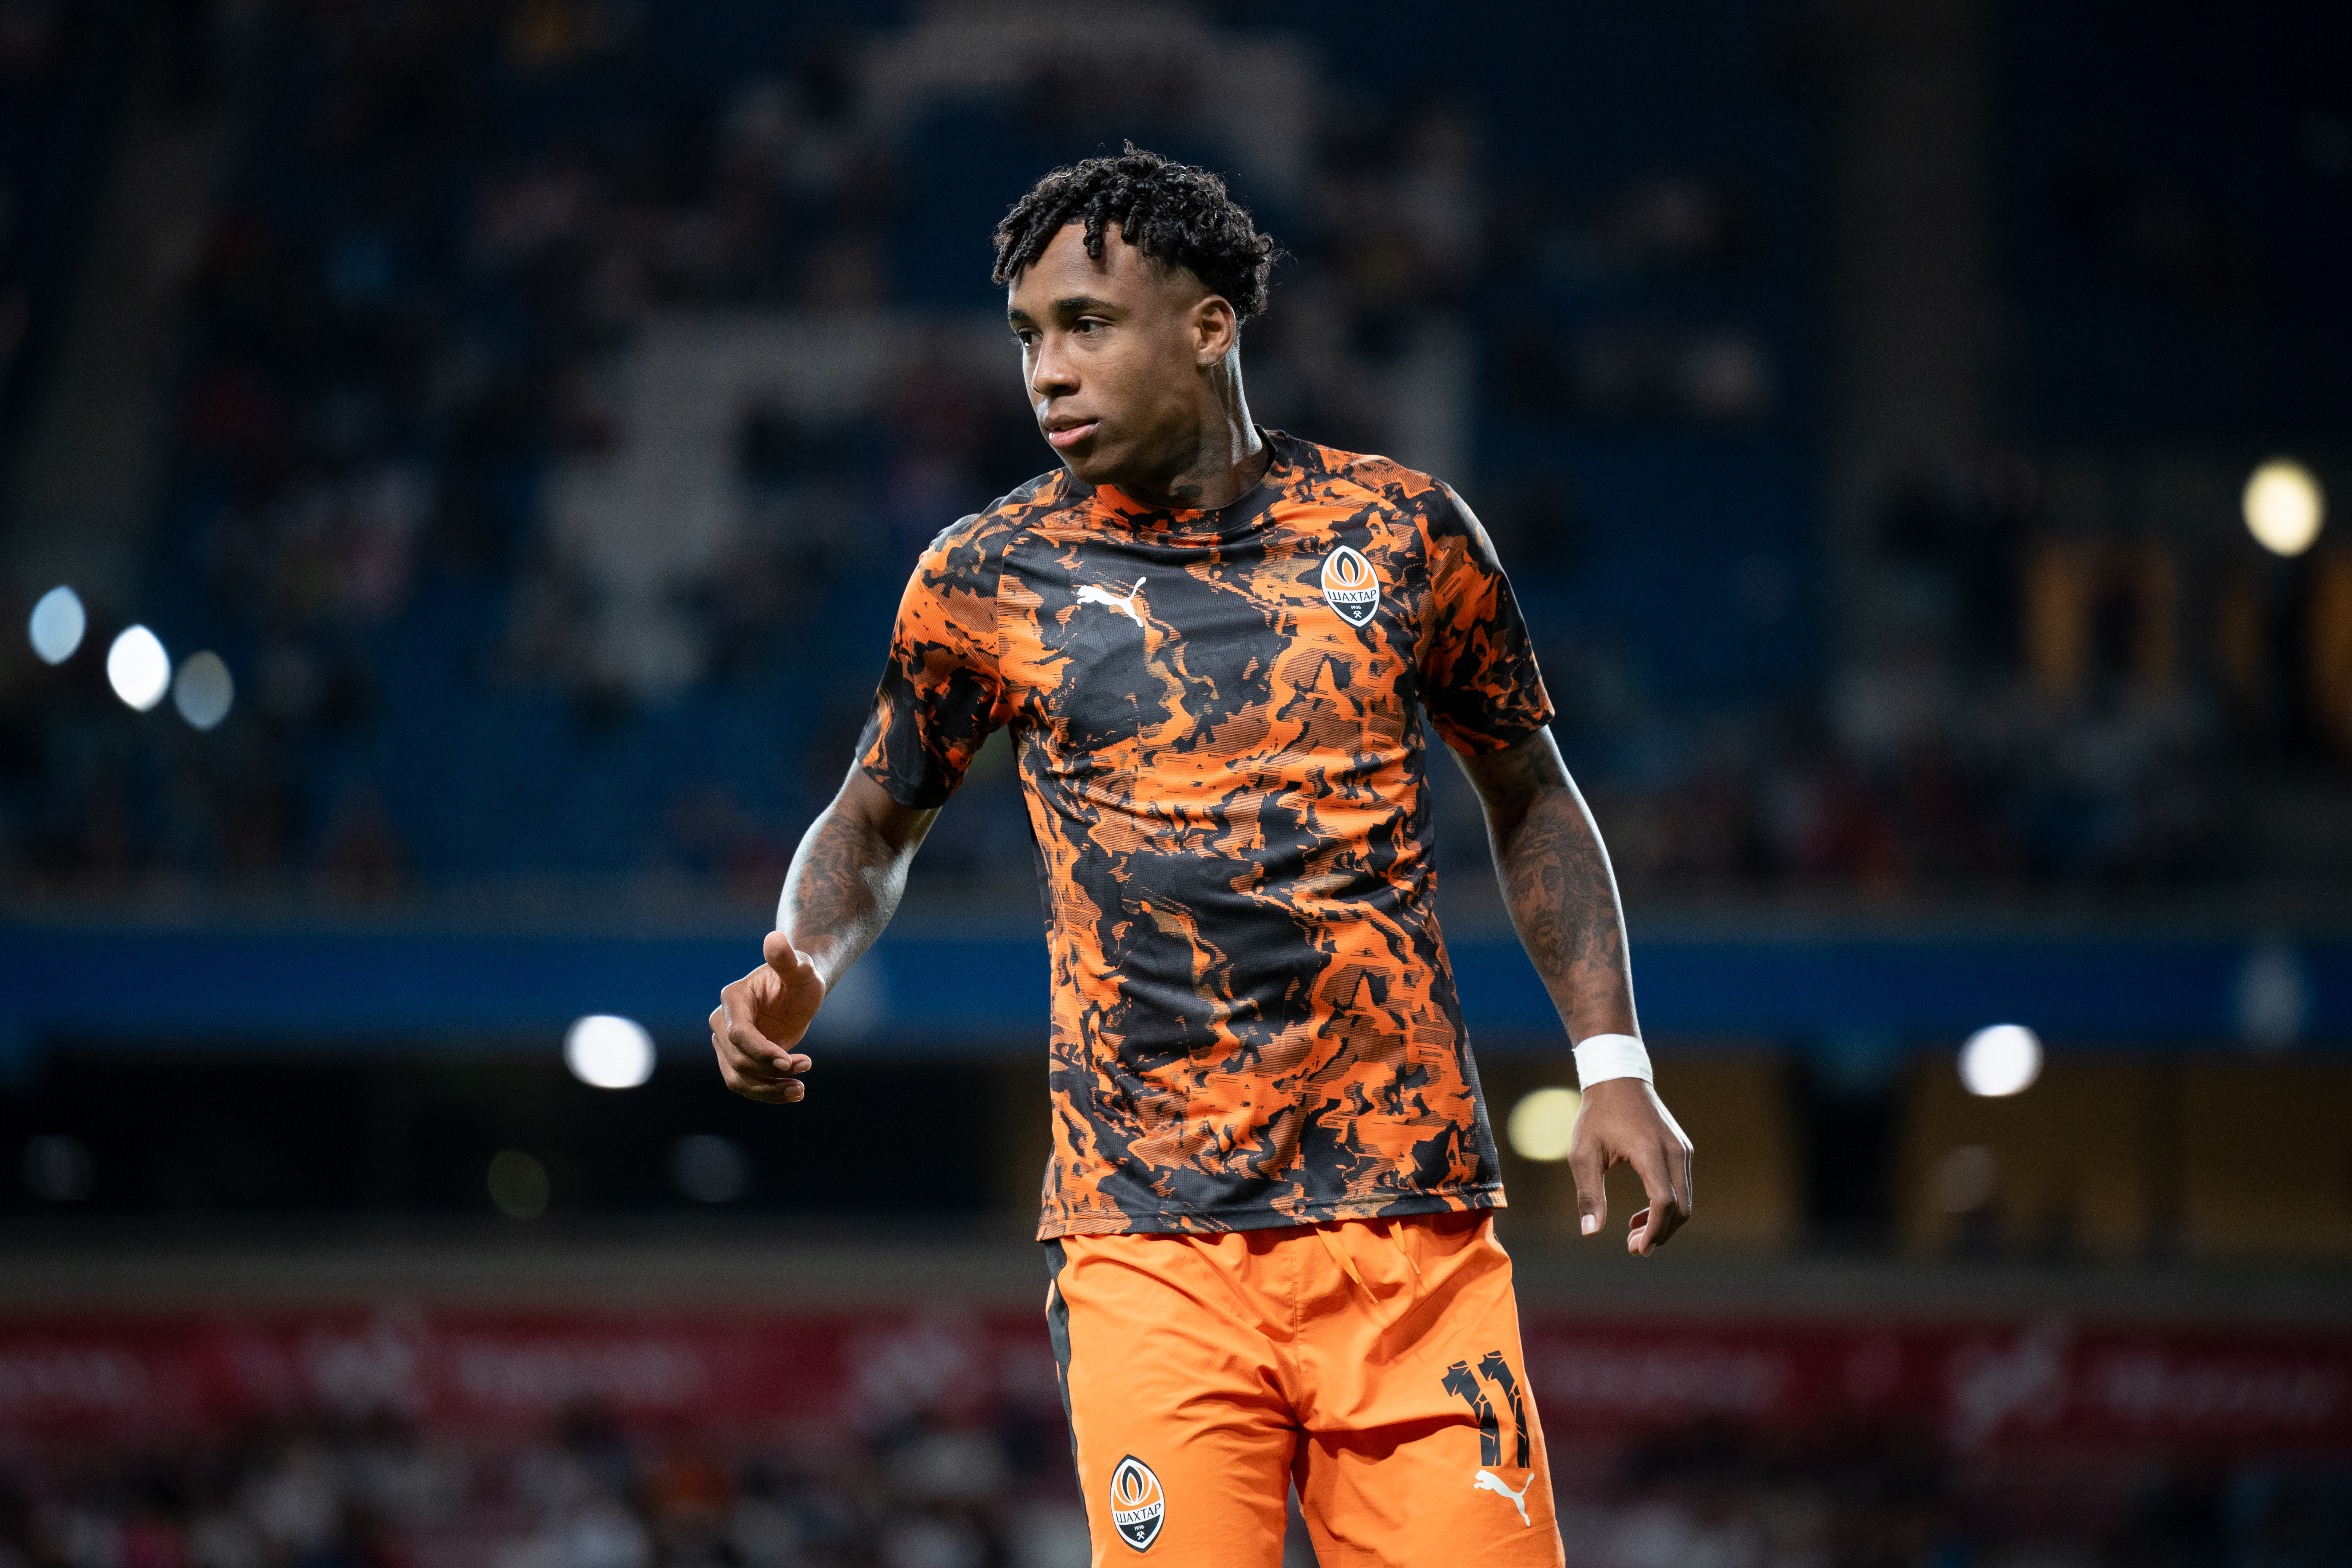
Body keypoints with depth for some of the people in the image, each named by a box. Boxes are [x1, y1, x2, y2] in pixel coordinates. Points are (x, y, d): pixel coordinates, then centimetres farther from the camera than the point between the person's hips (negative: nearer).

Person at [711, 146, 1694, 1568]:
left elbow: (1530, 796, 17)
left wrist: (1613, 1061, 8)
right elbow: (878, 824, 18)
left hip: (1416, 1226, 1)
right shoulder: (986, 579, 4)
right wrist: (799, 972, -3)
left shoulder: (1401, 529, 5)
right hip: (1151, 1240, -1)